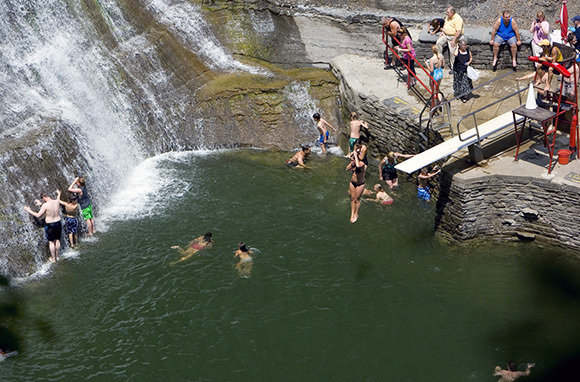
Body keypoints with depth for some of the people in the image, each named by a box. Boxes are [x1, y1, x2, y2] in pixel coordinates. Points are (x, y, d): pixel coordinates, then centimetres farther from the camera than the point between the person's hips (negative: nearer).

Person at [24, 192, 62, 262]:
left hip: (50, 225, -5)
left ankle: (53, 259, 21)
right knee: (57, 240, 19)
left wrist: (29, 210, -1)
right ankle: (57, 256, 34)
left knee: (51, 242, 11)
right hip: (58, 223, 5)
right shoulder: (57, 202, -6)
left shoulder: (45, 205, -22)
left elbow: (38, 215, -14)